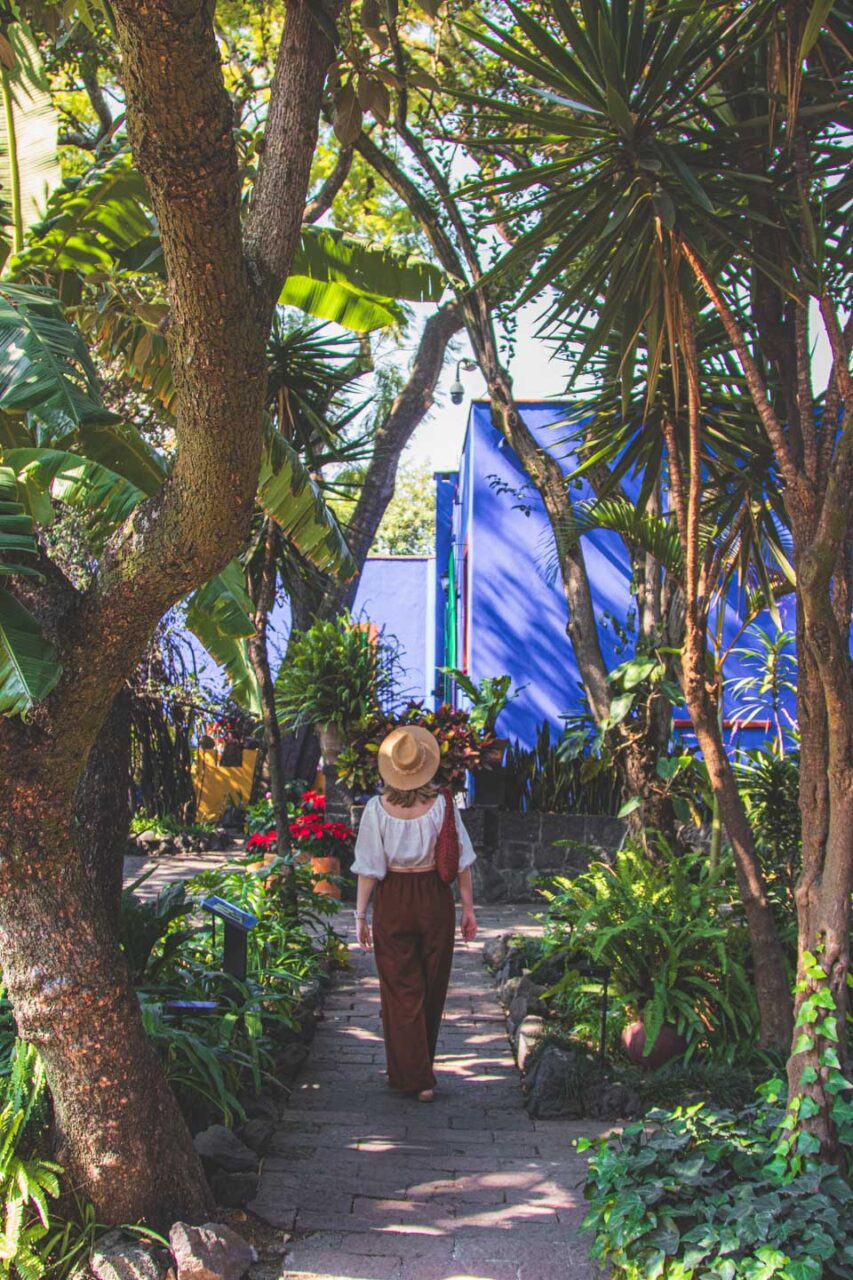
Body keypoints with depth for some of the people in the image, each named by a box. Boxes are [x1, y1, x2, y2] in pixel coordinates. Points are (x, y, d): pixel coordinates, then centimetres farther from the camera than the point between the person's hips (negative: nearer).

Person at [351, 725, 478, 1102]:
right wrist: (468, 908, 3)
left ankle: (415, 1077, 10)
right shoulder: (442, 804, -8)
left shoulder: (377, 808, -10)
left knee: (401, 990, 9)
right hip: (436, 899, 1)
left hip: (392, 901, -1)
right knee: (431, 989, 17)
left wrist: (360, 915, -1)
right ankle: (421, 1067, 32)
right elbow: (461, 862, -5)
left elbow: (368, 868, -8)